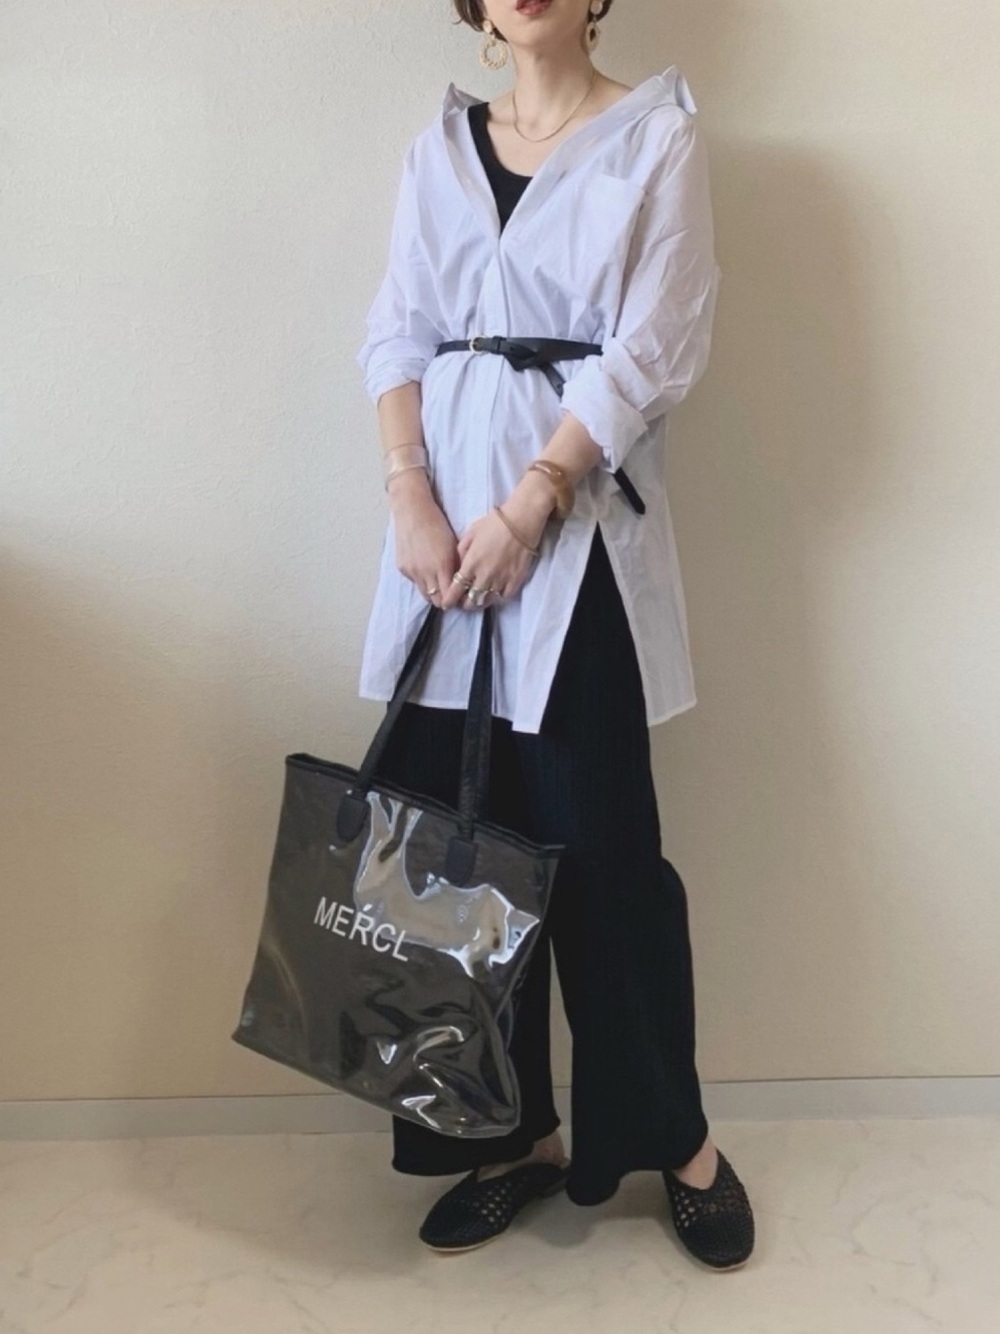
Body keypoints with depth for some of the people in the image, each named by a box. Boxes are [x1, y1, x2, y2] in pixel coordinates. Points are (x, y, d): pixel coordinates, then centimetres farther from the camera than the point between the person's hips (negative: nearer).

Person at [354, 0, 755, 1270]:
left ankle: (677, 1137, 17)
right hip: (446, 523, 4)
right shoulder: (438, 145, 16)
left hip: (578, 528, -4)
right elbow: (397, 333, 7)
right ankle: (511, 1134, 19)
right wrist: (410, 501, -8)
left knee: (595, 840, -2)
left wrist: (527, 508, -14)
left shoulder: (656, 134, 3)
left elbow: (653, 349, -7)